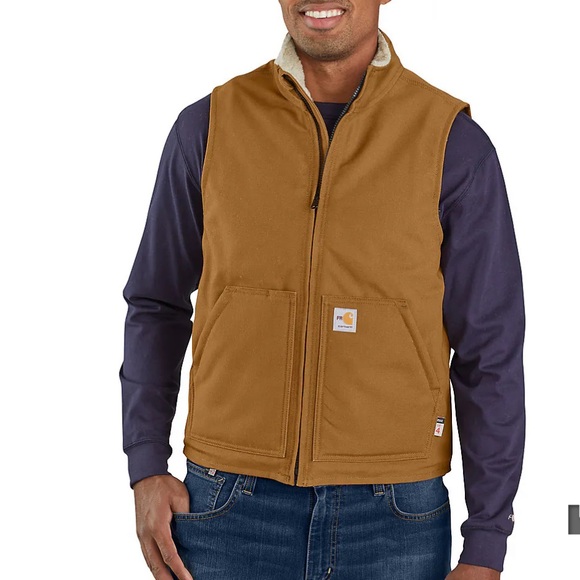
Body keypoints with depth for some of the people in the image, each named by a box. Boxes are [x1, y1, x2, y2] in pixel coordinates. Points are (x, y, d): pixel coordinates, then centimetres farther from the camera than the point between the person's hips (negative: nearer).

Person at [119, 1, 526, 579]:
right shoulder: (207, 127, 1)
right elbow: (157, 305, 10)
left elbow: (490, 354, -2)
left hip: (395, 517, 0)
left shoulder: (455, 145, -4)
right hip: (230, 511, 1)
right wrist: (146, 468, 1)